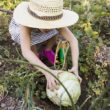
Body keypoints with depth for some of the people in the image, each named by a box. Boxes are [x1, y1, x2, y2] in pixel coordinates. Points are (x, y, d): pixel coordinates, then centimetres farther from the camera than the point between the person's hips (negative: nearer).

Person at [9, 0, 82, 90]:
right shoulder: (26, 22, -46)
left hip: (38, 26, 3)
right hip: (18, 28, -3)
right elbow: (25, 52, -55)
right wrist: (48, 72, -65)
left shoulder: (53, 19, -36)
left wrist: (75, 67, -47)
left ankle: (47, 50, 2)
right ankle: (35, 54, -3)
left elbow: (73, 40, -36)